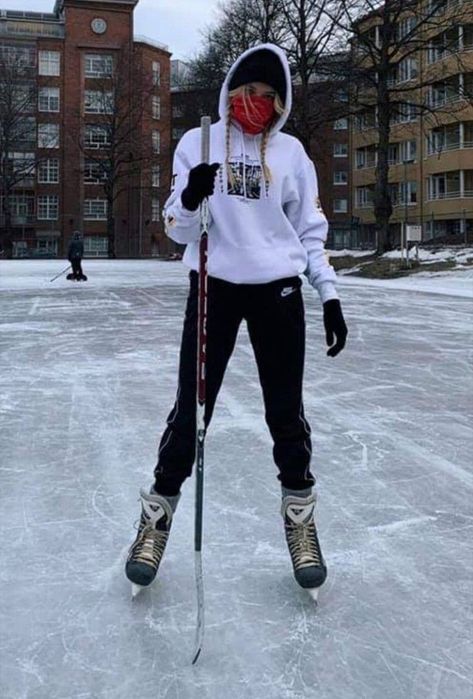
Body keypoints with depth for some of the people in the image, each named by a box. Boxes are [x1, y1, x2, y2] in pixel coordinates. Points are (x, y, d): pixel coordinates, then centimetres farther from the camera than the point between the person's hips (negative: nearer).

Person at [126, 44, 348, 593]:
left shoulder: (291, 152, 6)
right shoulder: (197, 143, 2)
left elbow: (310, 230, 10)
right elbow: (178, 230, -1)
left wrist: (329, 295, 3)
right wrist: (189, 200, -23)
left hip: (278, 291, 1)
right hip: (214, 287, -1)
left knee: (285, 410, 8)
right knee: (191, 407, 0)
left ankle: (299, 516, 24)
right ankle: (158, 513, 18)